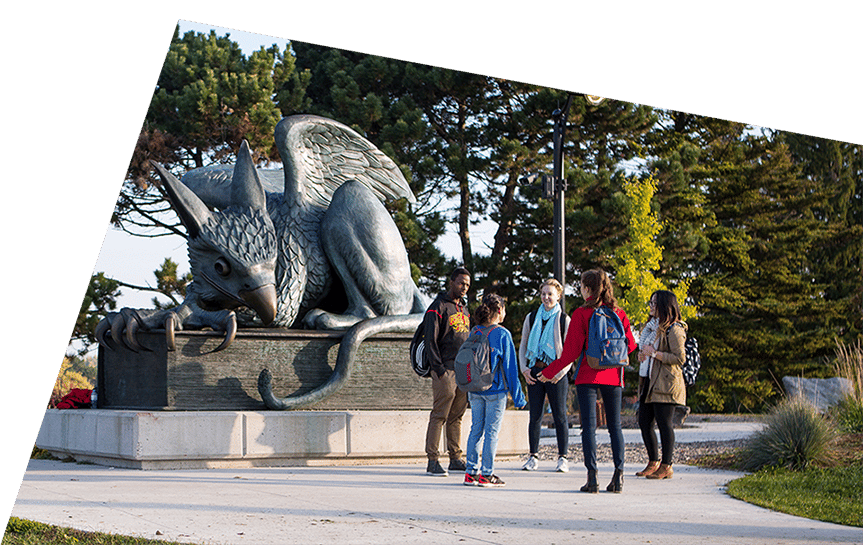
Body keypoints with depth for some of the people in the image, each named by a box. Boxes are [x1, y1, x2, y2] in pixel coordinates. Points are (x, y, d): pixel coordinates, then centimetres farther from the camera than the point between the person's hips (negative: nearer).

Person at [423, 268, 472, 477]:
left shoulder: (464, 309, 19)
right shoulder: (438, 307, -5)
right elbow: (430, 340, -10)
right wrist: (439, 369, -16)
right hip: (445, 370, -7)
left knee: (456, 416, 10)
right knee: (439, 415, -7)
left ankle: (456, 459, 15)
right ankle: (433, 461, -6)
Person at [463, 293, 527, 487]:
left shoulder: (474, 333, 5)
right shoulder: (502, 334, -10)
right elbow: (510, 367, -6)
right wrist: (517, 396, -1)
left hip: (475, 390, 5)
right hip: (495, 391, -5)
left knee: (476, 429, 10)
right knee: (491, 431, 0)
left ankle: (471, 472, 11)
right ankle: (486, 474, 1)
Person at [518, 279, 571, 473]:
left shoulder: (564, 320, 2)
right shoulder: (531, 318, 11)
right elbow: (523, 346, 15)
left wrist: (561, 372, -11)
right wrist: (524, 368, 1)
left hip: (556, 373, -3)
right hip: (535, 371, 3)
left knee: (560, 415, -2)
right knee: (535, 415, 4)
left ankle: (563, 458, 4)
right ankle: (533, 457, 10)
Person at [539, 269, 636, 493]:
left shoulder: (581, 314, -7)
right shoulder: (619, 313, 3)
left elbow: (572, 351, -8)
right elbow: (630, 345, 5)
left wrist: (549, 372, 2)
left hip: (588, 375, -3)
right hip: (613, 376, 3)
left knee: (589, 426, -1)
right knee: (615, 426, 9)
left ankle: (592, 476, -7)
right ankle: (618, 474, 2)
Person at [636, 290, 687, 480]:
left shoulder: (674, 330, -11)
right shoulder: (658, 326, 19)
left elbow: (680, 358, -18)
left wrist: (654, 353, -14)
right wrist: (646, 353, 15)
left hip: (666, 383, -10)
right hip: (652, 382, 10)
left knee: (664, 424, -5)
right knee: (644, 421, 9)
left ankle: (666, 466, 1)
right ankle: (653, 462, 19)